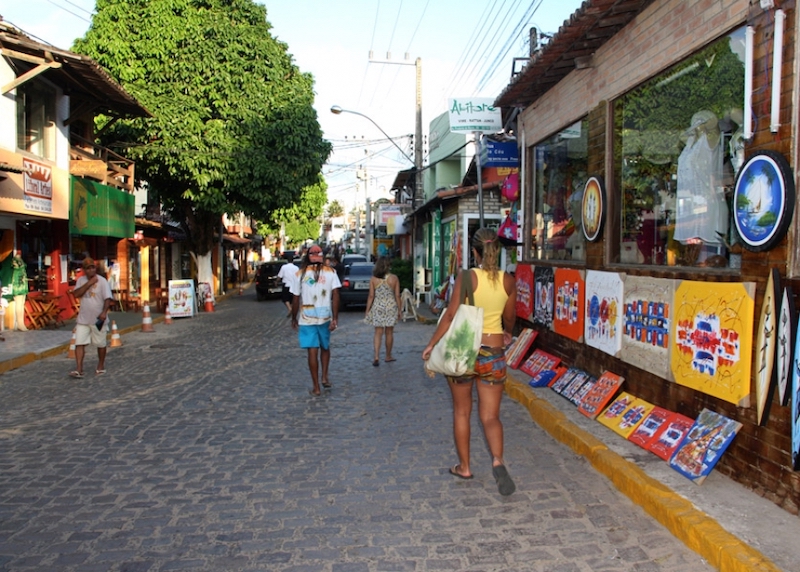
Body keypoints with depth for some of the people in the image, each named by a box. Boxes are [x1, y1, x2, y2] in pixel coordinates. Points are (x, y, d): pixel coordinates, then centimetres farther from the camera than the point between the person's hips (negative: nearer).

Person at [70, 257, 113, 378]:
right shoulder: (81, 280, 5)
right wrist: (89, 283, -16)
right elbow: (76, 294, -9)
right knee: (79, 343, -5)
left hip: (98, 319, -3)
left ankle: (101, 367, 25)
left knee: (100, 344, 8)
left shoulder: (102, 281, -8)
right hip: (83, 319, 3)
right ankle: (79, 370, -4)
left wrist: (104, 312, -29)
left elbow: (108, 298, -15)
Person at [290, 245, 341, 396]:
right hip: (325, 317, 1)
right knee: (325, 347, 23)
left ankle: (316, 387, 5)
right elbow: (335, 296, -10)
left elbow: (295, 299, 0)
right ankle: (325, 377, 20)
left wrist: (294, 318, 12)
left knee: (312, 351, 1)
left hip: (306, 319, -1)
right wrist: (335, 318, -9)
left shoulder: (300, 274, -1)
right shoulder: (330, 272, -2)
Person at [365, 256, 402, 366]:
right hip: (391, 307, 0)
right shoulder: (394, 278, -5)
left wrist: (367, 311, 3)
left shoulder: (373, 279, -6)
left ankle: (376, 357, -9)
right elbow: (397, 296, -3)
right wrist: (399, 310, 6)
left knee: (378, 333, 5)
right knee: (389, 333, 13)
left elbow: (371, 296, -5)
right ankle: (388, 356, 25)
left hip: (377, 308, 0)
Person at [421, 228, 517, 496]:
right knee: (490, 416, 9)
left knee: (461, 412, 15)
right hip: (493, 353, 2)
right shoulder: (508, 281, -1)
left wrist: (432, 343, -6)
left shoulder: (467, 277, -11)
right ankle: (498, 461, -14)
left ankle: (464, 467, 25)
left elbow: (451, 315, -15)